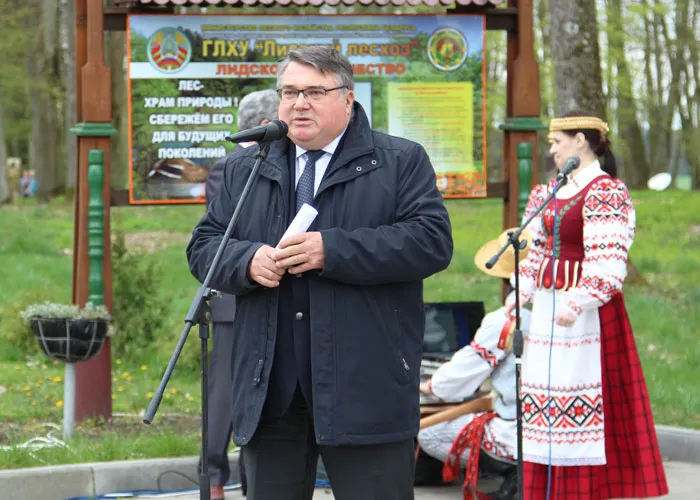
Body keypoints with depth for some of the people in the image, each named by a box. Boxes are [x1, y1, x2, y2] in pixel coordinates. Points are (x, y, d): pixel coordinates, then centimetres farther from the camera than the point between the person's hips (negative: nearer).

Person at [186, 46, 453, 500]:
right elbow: (203, 248, 14)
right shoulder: (245, 170, 16)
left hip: (366, 393, -4)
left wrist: (331, 250, -17)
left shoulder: (400, 162, 3)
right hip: (270, 393, 4)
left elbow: (433, 242, -10)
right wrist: (249, 261, -9)